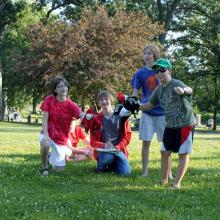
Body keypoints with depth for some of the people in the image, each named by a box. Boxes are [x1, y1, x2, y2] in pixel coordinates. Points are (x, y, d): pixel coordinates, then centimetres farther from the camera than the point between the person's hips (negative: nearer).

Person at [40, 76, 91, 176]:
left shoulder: (71, 105, -10)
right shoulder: (49, 100, -10)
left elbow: (82, 115, -26)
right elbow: (45, 119, -13)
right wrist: (46, 136, -26)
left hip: (61, 139, 1)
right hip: (48, 134, -1)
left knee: (59, 169, 2)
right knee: (46, 144, -39)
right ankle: (44, 166, -9)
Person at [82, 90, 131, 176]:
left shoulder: (121, 116, 1)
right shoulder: (95, 119, -2)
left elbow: (127, 135, 2)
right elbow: (93, 141, 0)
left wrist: (118, 147, -15)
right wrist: (104, 146, -20)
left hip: (118, 149, 2)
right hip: (103, 150, -2)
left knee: (126, 172, -17)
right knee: (108, 157, -38)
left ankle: (112, 165, 18)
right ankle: (101, 165, 2)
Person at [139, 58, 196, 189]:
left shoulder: (176, 84, -18)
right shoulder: (159, 89, 4)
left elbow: (189, 90, -40)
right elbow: (150, 105, 16)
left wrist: (183, 90, -64)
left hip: (185, 124, -7)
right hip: (170, 125, 7)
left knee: (183, 153, 0)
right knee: (165, 152, 12)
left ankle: (177, 183, 7)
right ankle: (164, 180, 26)